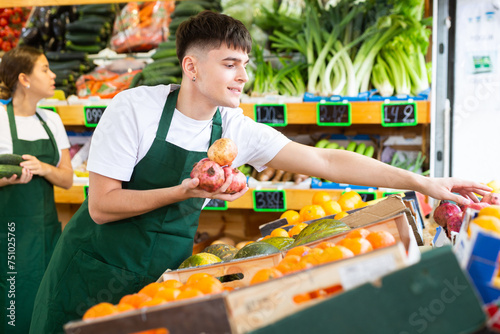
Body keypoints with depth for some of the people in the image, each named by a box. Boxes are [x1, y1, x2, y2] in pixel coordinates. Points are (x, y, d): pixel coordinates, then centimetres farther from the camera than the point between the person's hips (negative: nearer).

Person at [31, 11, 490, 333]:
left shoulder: (237, 131, -7)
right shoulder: (134, 108, -18)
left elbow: (325, 161, -9)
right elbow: (101, 205, -17)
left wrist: (423, 183, -13)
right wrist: (184, 192, -29)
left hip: (163, 274, 3)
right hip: (97, 269, -3)